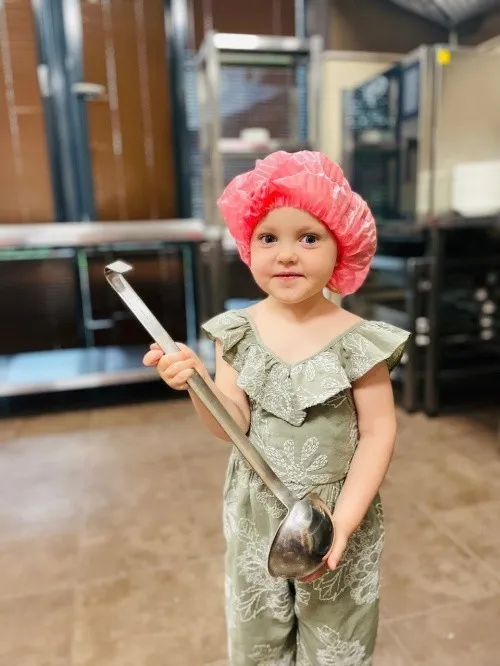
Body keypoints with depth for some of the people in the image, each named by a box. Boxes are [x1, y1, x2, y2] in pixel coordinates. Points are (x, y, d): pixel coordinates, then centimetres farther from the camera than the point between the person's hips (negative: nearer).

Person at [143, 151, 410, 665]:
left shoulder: (357, 340, -15)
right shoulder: (237, 332, -9)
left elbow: (378, 434, -11)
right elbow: (232, 426, -10)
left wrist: (344, 520, -16)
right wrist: (197, 382, -28)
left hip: (335, 511, -1)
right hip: (256, 516, 2)